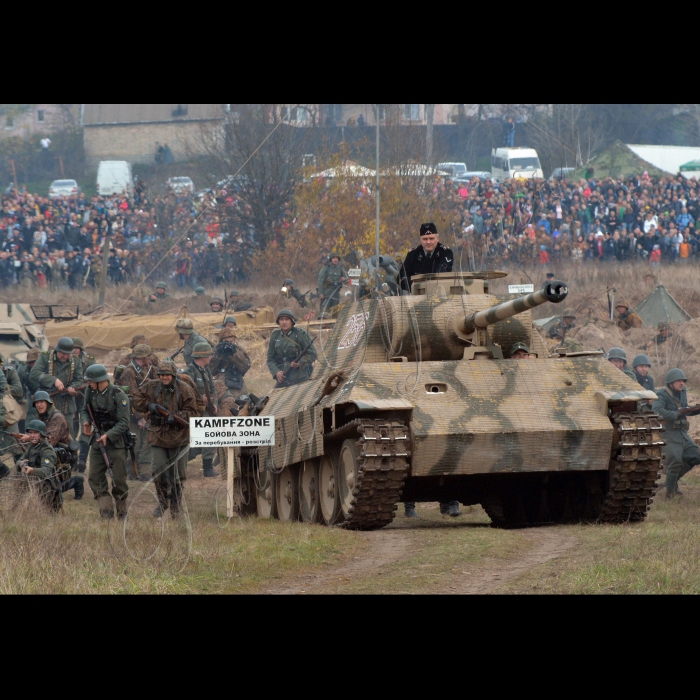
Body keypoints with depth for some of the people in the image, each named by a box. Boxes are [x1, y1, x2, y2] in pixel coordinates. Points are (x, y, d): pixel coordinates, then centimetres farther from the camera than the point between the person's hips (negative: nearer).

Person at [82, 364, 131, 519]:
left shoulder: (118, 396, -17)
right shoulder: (90, 391, 0)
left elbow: (124, 422, -17)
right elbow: (86, 410, 15)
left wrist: (108, 436, -26)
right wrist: (86, 422, -6)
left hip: (116, 441, -6)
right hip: (97, 440, 6)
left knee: (118, 478, -1)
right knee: (95, 477, -2)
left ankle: (122, 512, 12)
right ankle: (106, 511, 0)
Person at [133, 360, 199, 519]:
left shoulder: (185, 390, -6)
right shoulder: (151, 387, 1)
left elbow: (191, 412, -8)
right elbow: (137, 400, 9)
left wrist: (175, 417, -24)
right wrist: (149, 406, -10)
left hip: (178, 438, -1)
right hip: (158, 436, 1)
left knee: (178, 475, 7)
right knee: (159, 472, -6)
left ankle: (175, 505, 23)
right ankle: (162, 503, 14)